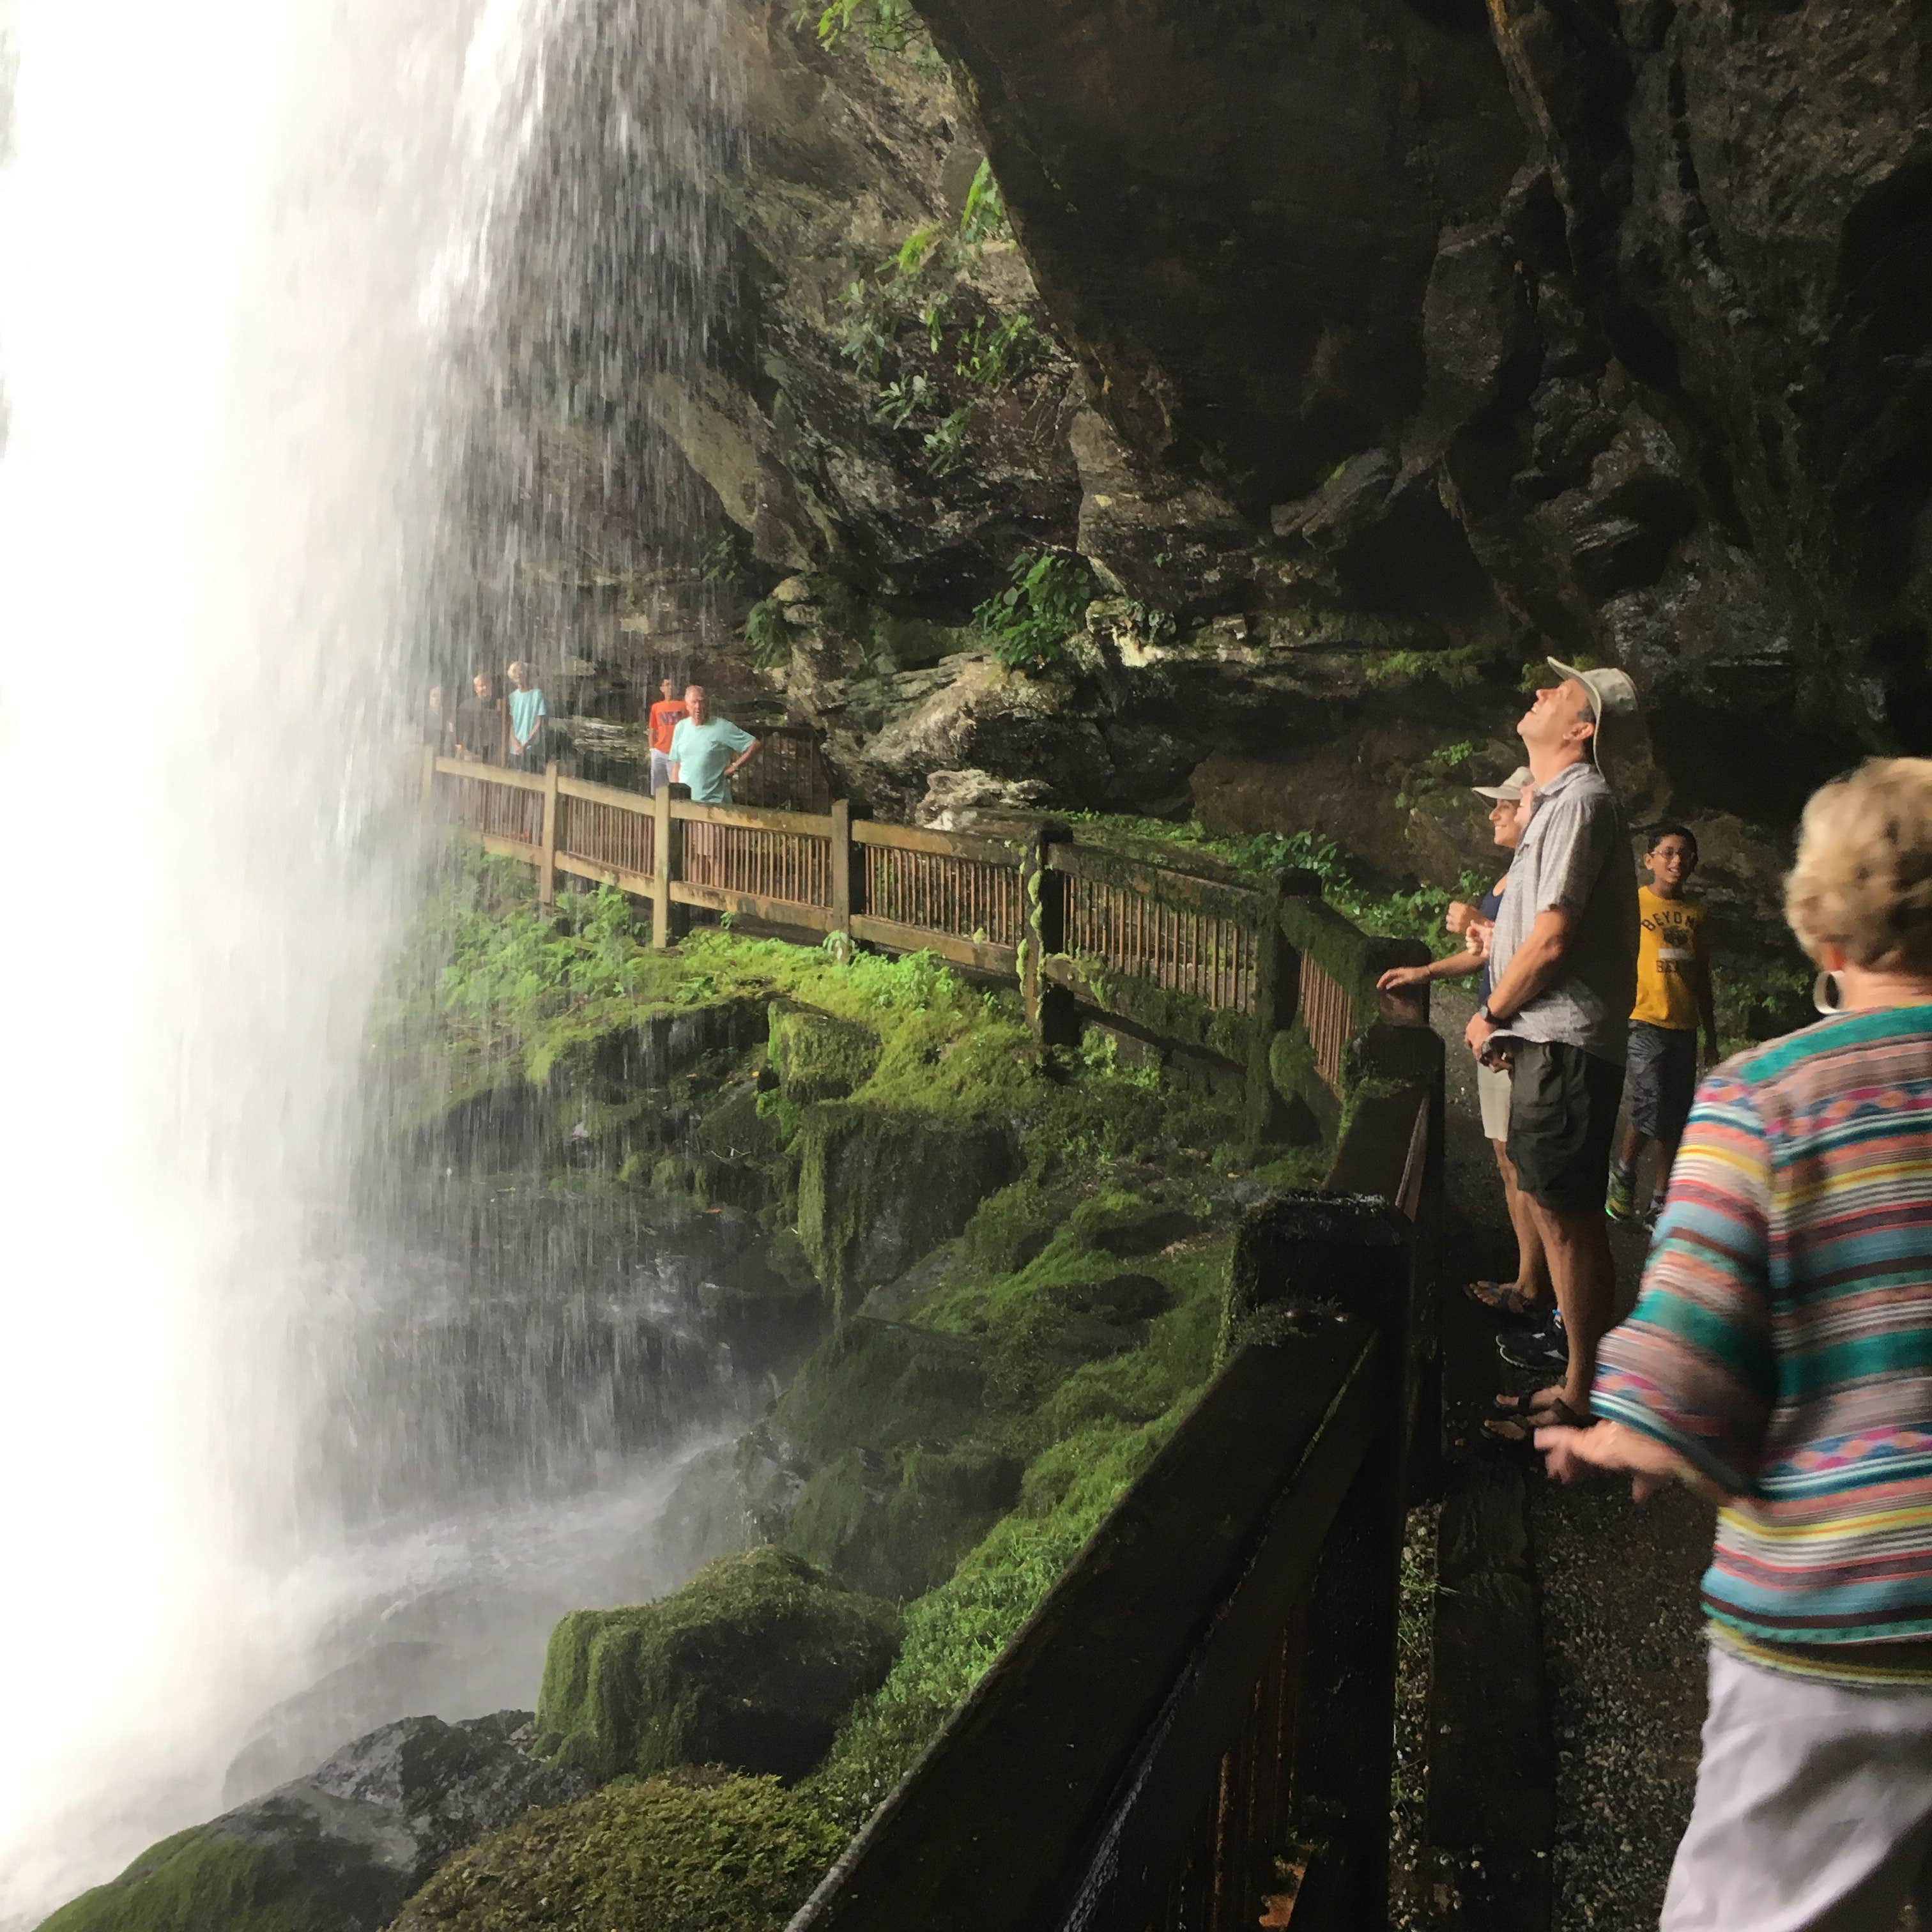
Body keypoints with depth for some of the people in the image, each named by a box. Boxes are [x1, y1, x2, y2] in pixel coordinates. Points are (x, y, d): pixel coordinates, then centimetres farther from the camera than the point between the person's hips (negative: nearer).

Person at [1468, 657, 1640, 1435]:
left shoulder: (1581, 800, -14)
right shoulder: (1562, 802, 18)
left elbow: (1551, 939, -20)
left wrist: (1490, 1016, -8)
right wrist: (1502, 1015, 11)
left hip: (1566, 1043, -10)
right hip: (1549, 1040, 10)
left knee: (1567, 1216, -5)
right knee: (1549, 1201, 19)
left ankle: (1579, 1397, 3)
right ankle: (1571, 1337, 33)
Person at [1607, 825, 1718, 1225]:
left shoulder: (1695, 913, 13)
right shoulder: (1633, 903, -2)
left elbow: (1702, 979, 18)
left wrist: (1711, 1039, 17)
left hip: (1684, 1027, 5)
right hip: (1645, 1022, -5)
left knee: (1677, 1119, 6)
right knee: (1651, 1109, -17)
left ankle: (1660, 1202, 17)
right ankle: (1623, 1170, 10)